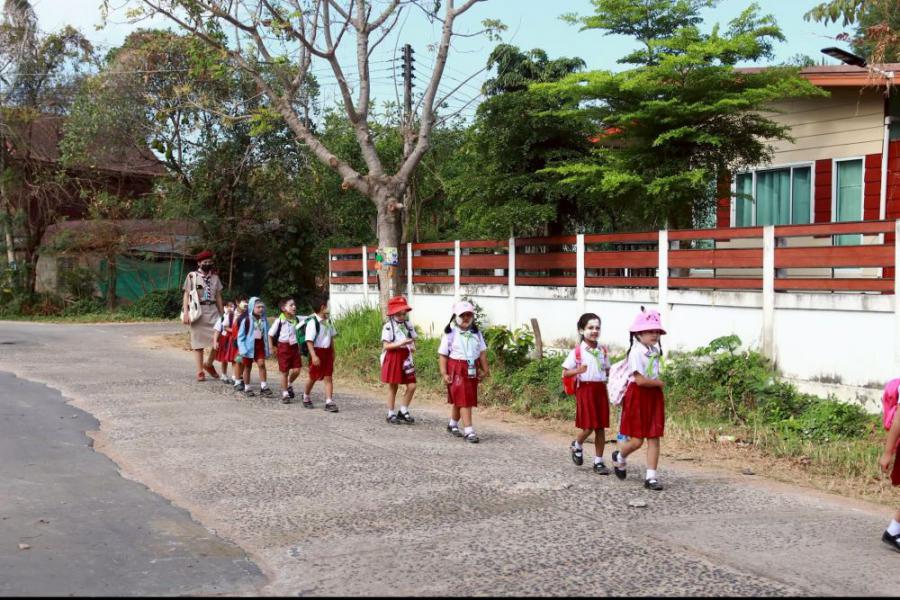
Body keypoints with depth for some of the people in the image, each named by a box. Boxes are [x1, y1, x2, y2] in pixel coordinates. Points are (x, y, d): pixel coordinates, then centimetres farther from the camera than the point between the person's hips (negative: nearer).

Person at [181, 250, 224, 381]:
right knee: (198, 341, 1)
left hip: (212, 310, 3)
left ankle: (208, 364, 14)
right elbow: (186, 295, 0)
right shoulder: (192, 276, 1)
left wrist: (222, 314, 13)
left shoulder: (215, 277, 12)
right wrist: (185, 312, -9)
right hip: (198, 310, -3)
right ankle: (200, 371, 7)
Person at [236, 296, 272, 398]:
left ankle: (263, 387, -8)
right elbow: (240, 335, -8)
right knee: (248, 367, 9)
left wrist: (267, 348, 6)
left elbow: (267, 334, 8)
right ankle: (247, 388, 20)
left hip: (260, 345, 3)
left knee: (261, 364, -12)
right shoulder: (246, 319, -11)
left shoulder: (264, 320, 1)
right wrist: (242, 349, -13)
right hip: (249, 345, -3)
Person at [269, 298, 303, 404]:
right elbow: (271, 334, -4)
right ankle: (285, 393, 16)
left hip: (294, 347, 4)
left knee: (296, 370, -2)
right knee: (284, 372, 4)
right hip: (283, 347, -4)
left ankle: (289, 384, 27)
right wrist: (273, 347, -4)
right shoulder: (279, 321, -11)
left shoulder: (296, 320, -1)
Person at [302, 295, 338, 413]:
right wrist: (313, 356, -24)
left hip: (327, 352, 6)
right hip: (317, 351, -6)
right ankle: (306, 397, 32)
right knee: (313, 377, 9)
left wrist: (333, 352, 17)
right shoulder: (313, 322, -16)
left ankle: (329, 402, -2)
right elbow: (309, 341, -19)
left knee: (328, 377, 0)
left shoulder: (328, 321, 7)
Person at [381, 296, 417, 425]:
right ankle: (391, 414, 16)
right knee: (393, 387, 4)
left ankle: (403, 411, 14)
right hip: (393, 358, -5)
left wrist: (412, 347, -6)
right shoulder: (388, 327, -9)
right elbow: (386, 346, -14)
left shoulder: (408, 326, 7)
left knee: (412, 386, -2)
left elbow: (413, 341, 17)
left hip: (406, 358, 5)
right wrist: (401, 343, -25)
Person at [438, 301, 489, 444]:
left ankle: (453, 424, 34)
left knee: (459, 400, 15)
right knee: (463, 400, -9)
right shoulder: (450, 333, -6)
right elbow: (443, 354, -6)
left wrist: (485, 370, 5)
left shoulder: (476, 333, 8)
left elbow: (482, 352, 11)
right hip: (456, 369, -5)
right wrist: (444, 373, -12)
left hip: (472, 370, 5)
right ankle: (468, 431, -10)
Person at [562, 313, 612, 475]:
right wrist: (578, 371, -20)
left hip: (600, 389, 4)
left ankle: (598, 461, 13)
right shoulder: (577, 351, -5)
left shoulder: (603, 350, 8)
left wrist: (608, 376, 0)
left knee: (600, 426, 5)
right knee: (588, 426, -5)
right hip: (585, 388, -4)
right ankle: (577, 446, 27)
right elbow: (565, 372, -4)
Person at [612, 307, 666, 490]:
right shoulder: (636, 352, -16)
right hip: (638, 397, -7)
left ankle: (651, 477, 6)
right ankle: (619, 457, 29)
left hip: (654, 397, 7)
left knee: (654, 438, 2)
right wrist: (659, 382, -9)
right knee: (637, 441, -2)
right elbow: (641, 380, -22)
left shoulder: (655, 351, 8)